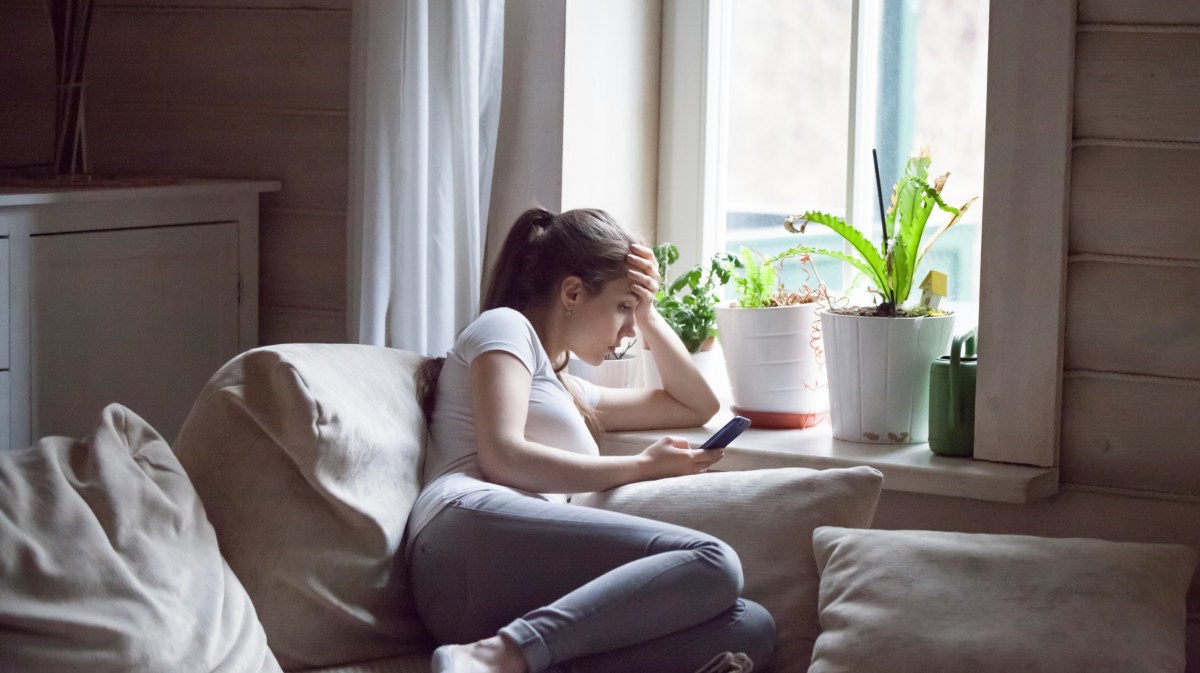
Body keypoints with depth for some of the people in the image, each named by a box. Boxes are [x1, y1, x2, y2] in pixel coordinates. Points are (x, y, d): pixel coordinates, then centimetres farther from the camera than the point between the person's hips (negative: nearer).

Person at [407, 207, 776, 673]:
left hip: (527, 604, 8)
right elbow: (502, 456, -4)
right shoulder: (505, 326, 14)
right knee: (710, 563, -26)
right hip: (469, 533, -8)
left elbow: (698, 407, 46)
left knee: (751, 628, -15)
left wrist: (649, 315, 35)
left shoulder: (566, 391, 39)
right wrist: (642, 467, 2)